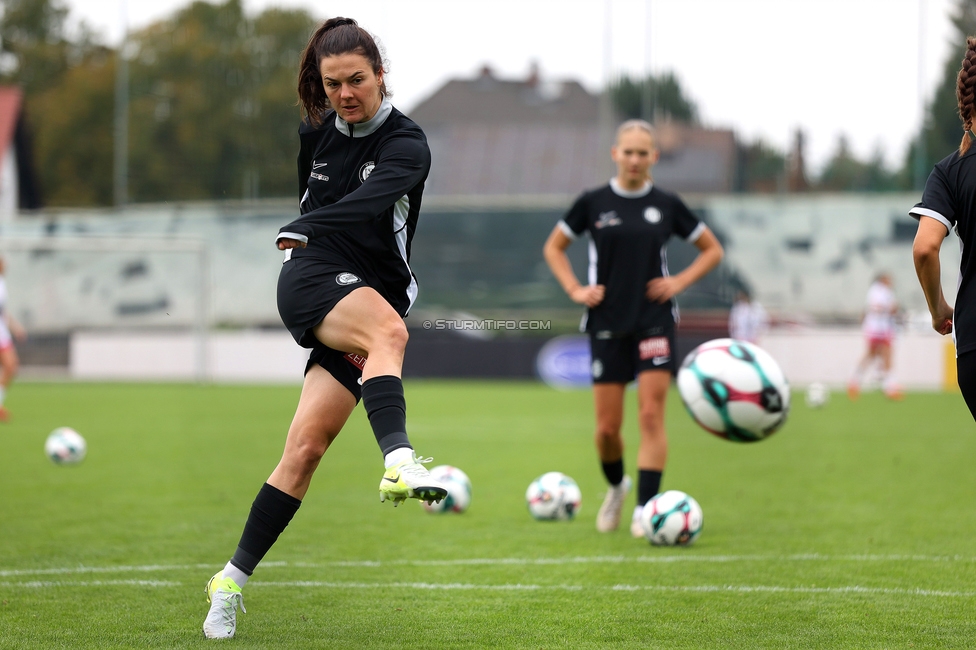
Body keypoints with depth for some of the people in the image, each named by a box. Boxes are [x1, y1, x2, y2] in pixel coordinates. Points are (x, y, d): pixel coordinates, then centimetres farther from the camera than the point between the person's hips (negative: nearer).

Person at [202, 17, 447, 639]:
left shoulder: (406, 144, -8)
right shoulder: (316, 132, 8)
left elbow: (368, 202, -28)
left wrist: (305, 231, -42)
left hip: (376, 297, -1)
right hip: (314, 283, 1)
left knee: (306, 446, -10)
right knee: (389, 328, -35)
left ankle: (233, 580, 0)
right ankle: (399, 459, -61)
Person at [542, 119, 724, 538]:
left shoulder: (666, 205, 3)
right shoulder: (593, 203, 2)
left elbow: (712, 250, 13)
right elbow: (553, 247, 14)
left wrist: (680, 283, -1)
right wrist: (575, 289, 0)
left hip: (654, 322, 0)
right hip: (607, 323, 0)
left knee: (651, 415, -11)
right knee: (607, 427, 1)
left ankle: (645, 507, -11)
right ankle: (616, 487, 29)